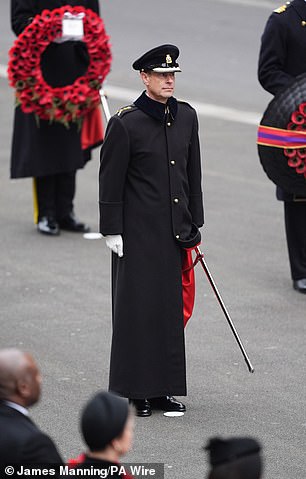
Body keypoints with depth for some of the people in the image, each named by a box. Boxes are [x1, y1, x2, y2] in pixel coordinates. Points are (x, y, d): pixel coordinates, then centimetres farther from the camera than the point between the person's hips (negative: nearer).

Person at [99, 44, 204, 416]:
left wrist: (194, 224, 14)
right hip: (138, 232, -6)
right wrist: (112, 230, -9)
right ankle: (135, 392, 6)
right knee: (137, 307, -1)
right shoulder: (125, 123, -10)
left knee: (170, 308, 9)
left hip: (173, 231, 6)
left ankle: (163, 389, 17)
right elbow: (110, 180, -7)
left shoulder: (186, 117, 8)